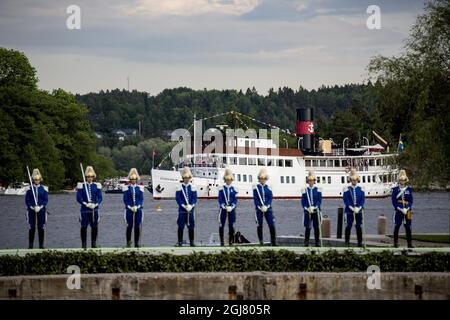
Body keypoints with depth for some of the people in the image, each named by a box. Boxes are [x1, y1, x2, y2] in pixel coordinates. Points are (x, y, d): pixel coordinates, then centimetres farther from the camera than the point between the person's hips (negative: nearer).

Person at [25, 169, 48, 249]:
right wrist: (33, 207, -13)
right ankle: (30, 245, 7)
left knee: (41, 228, 2)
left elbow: (46, 200, 0)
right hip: (32, 211, 0)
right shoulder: (29, 189, 2)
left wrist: (40, 207, -14)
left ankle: (41, 245, 9)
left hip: (41, 210, 0)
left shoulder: (44, 189, 3)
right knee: (32, 227, 1)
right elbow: (27, 200, 0)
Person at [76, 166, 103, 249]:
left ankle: (94, 243, 14)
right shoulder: (81, 186, 1)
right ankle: (84, 244, 5)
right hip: (84, 210, -2)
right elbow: (79, 198, -4)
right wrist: (86, 204, -16)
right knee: (84, 227, -2)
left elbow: (100, 198, 4)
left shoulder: (97, 186, 7)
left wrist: (95, 204, -14)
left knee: (94, 227, 4)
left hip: (94, 209, 2)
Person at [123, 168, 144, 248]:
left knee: (138, 227, 1)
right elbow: (125, 200, 0)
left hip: (138, 209, 1)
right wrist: (130, 207, -12)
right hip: (129, 210, -1)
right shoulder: (127, 188, 3)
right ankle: (128, 242, 4)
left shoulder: (140, 188, 7)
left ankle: (137, 243, 6)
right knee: (129, 226, -2)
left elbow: (141, 199, 3)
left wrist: (137, 207, -11)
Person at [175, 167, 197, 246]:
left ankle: (191, 242, 12)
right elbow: (178, 198, -5)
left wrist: (191, 205, -15)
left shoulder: (192, 187, 5)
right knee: (181, 226, -2)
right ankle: (180, 242, 5)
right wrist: (184, 206, -15)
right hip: (182, 210, -2)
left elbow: (194, 198, 2)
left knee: (191, 226, 5)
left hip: (191, 209, 2)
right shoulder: (179, 187, 0)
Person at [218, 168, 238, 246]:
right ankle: (222, 241, 7)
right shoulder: (221, 189, 1)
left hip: (231, 210, 1)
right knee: (221, 225, 0)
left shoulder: (234, 189, 6)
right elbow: (220, 200, -3)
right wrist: (225, 207, -16)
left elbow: (235, 200, 3)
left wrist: (231, 207, -12)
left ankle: (231, 241, 9)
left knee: (231, 225, 3)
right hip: (223, 210, -1)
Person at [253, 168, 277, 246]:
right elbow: (255, 199, -3)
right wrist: (260, 207, -13)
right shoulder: (256, 188, 2)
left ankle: (273, 242, 0)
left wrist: (266, 206, -12)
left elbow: (270, 198, 3)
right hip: (259, 209, -1)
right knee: (259, 226, 2)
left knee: (272, 225, -5)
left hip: (268, 208, 1)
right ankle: (261, 242, 10)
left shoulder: (268, 188, 7)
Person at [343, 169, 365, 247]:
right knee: (348, 226, 1)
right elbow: (346, 200, -7)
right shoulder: (347, 189, 1)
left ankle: (360, 242, 7)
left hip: (359, 211, 2)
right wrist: (352, 208, -17)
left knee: (359, 226, 3)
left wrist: (358, 208, -13)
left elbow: (362, 200, 2)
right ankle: (347, 241, 9)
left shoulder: (361, 190, 7)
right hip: (349, 211, -2)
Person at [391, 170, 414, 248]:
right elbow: (393, 200, -2)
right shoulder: (395, 189, 3)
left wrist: (406, 209, -10)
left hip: (407, 211, 1)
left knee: (408, 227, 1)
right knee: (397, 226, -3)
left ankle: (409, 244, 4)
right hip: (398, 211, -1)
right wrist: (400, 209, -12)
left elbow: (411, 201, 4)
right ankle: (396, 243, 2)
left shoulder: (409, 189, 8)